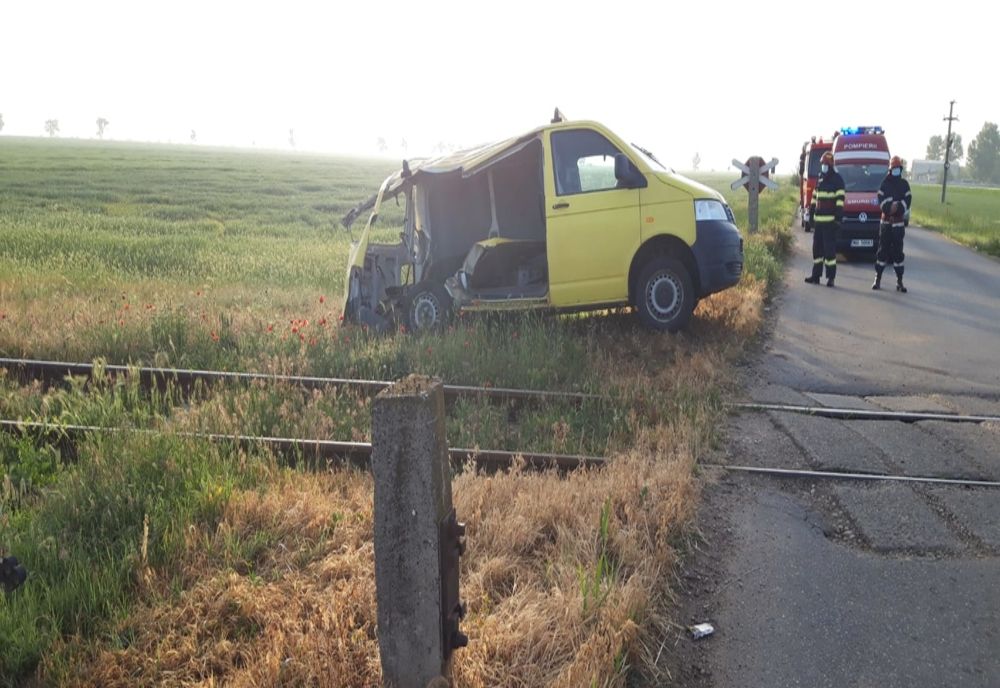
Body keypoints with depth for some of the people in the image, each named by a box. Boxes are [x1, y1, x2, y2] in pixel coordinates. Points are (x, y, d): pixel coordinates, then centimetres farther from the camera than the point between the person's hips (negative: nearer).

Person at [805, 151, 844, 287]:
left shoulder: (837, 180, -5)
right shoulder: (820, 179, 18)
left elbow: (840, 200, -11)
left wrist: (838, 217, -17)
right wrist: (811, 215, 20)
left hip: (830, 220, -7)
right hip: (818, 220, 7)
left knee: (830, 249, -7)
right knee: (817, 248, 10)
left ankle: (831, 277, -4)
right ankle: (816, 275, 17)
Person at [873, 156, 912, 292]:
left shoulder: (904, 184, 7)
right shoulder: (885, 183, 5)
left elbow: (908, 200, -2)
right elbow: (881, 200, -5)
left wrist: (898, 206, -20)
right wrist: (890, 207, -22)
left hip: (898, 222, 0)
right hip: (885, 221, 0)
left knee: (898, 251, 1)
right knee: (882, 250, 1)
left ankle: (899, 282, 4)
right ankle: (878, 279, 7)